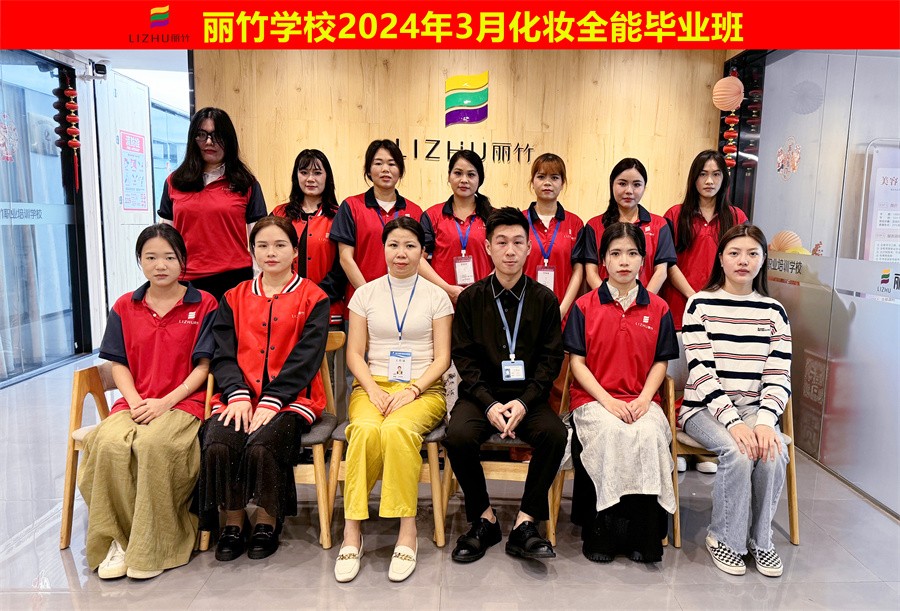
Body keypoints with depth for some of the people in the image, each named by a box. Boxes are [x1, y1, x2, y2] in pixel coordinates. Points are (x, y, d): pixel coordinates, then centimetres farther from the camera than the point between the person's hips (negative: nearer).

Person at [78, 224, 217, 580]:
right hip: (135, 403, 4)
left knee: (152, 443, -34)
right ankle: (117, 538, -11)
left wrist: (165, 402, -13)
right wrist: (135, 402, -8)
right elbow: (119, 365, 10)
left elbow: (203, 366, -2)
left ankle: (152, 546, -17)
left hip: (183, 402, -3)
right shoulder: (124, 307, 14)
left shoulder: (203, 305, 3)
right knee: (109, 443, -29)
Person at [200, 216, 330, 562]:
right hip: (241, 396, 3)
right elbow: (224, 354, 7)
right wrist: (237, 394, -12)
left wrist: (272, 401, -16)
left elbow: (305, 357, -6)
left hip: (291, 397, -3)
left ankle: (268, 523, -2)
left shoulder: (312, 297, 3)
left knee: (263, 444, -30)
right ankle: (233, 522, 1)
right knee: (217, 444, -25)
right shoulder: (234, 298, 15)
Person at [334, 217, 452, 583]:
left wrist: (411, 390, -13)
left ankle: (407, 531, -23)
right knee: (365, 429, -32)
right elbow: (354, 353, 8)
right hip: (373, 385, 1)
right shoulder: (365, 294, 11)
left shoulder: (436, 296, 7)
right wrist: (374, 390, -9)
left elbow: (441, 358, 2)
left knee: (398, 429, -34)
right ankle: (352, 530, -22)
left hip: (422, 389, -1)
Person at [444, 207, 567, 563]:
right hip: (481, 393, 0)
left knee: (555, 434, -28)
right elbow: (465, 359, -1)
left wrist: (524, 402, -15)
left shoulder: (544, 300, 4)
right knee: (457, 436, -28)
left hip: (528, 395, 0)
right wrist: (490, 404, -15)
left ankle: (524, 524, -12)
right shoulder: (470, 299, 3)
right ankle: (484, 518, -4)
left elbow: (551, 359, 1)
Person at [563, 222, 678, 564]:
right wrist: (607, 400, -13)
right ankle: (601, 532, -15)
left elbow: (661, 362, 9)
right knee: (610, 433, -33)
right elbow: (577, 361, 0)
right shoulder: (584, 306, 4)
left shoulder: (658, 309, 10)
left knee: (651, 434, -31)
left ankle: (644, 535, -14)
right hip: (593, 398, -1)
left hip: (641, 400, 2)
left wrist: (644, 399, -9)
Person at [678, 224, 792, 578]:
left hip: (754, 409, 3)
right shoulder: (700, 304, -2)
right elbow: (701, 371, -10)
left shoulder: (773, 311, 8)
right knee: (739, 453, -29)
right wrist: (733, 421, -21)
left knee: (774, 452, -26)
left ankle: (760, 538, -1)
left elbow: (779, 376, 0)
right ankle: (724, 538, -4)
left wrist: (766, 420, -18)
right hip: (705, 408, -3)